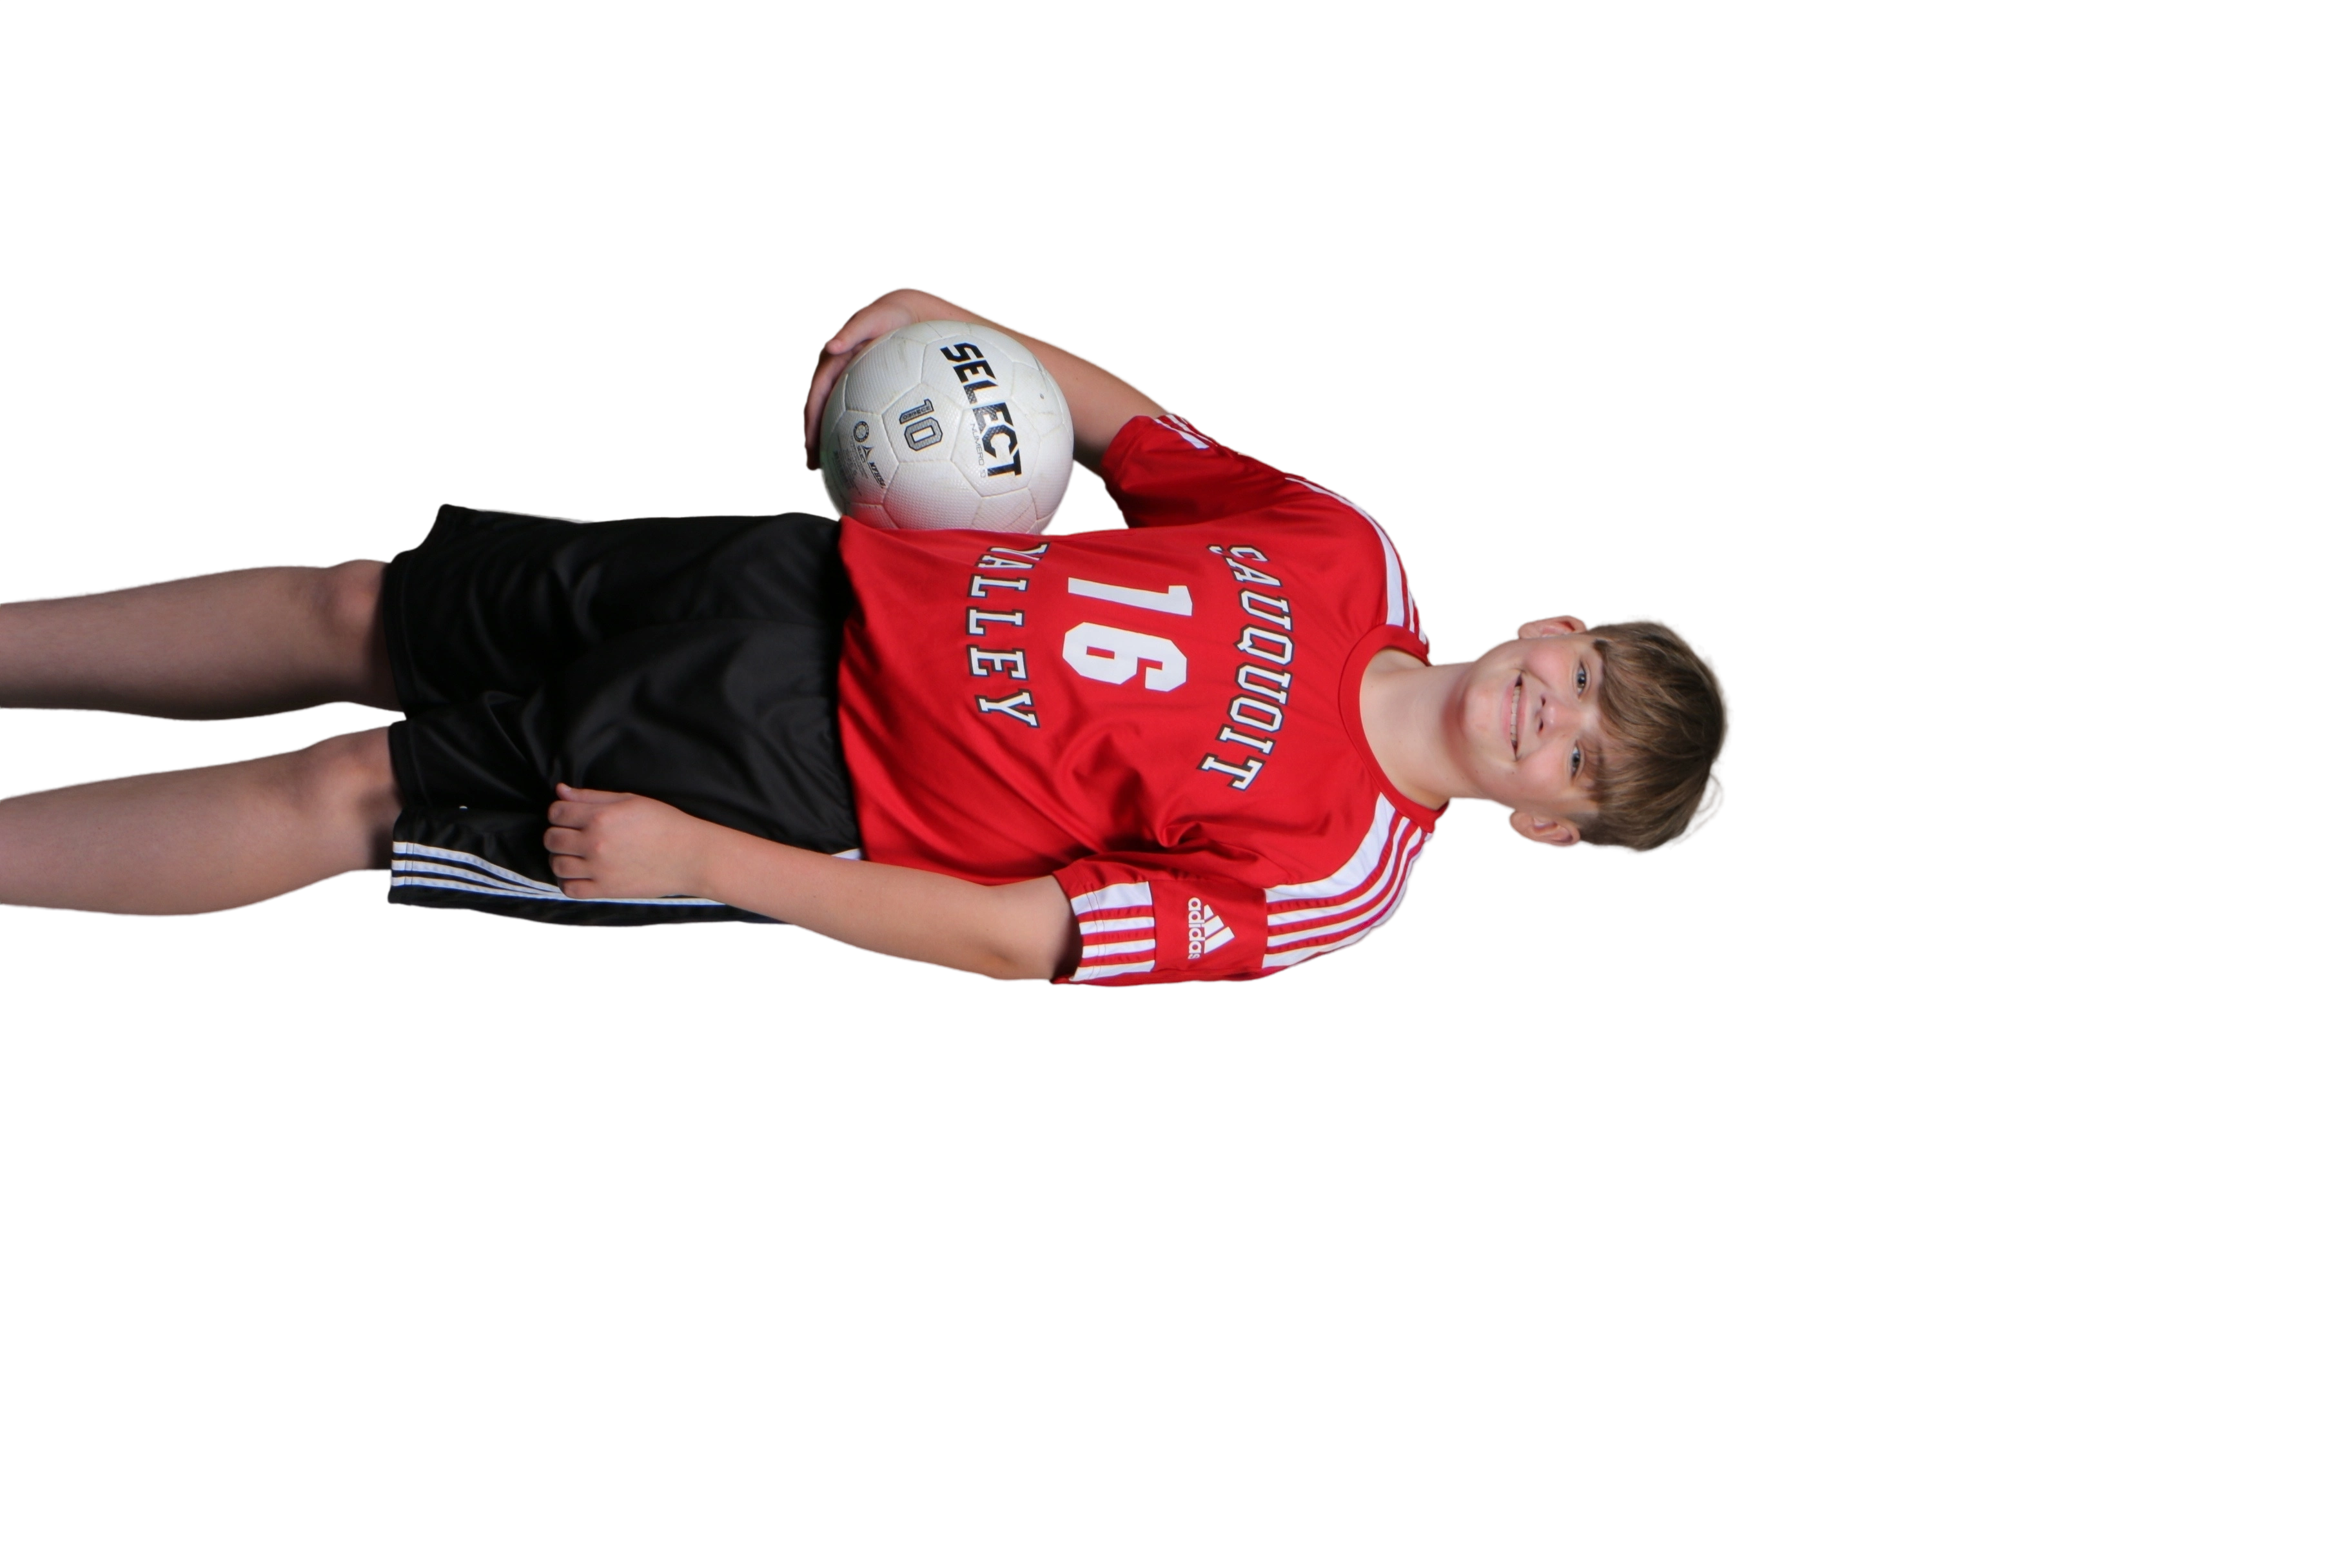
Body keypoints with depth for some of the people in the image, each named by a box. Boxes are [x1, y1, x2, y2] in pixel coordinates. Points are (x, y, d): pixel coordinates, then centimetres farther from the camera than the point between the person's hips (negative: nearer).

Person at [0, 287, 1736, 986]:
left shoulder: (1324, 872, -19)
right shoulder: (1351, 554, -2)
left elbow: (1010, 938, -21)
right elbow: (1131, 423, 12)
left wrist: (699, 858, -24)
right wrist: (947, 316, -6)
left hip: (794, 781, -5)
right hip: (814, 585, 6)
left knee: (335, 796, -9)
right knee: (353, 614, 8)